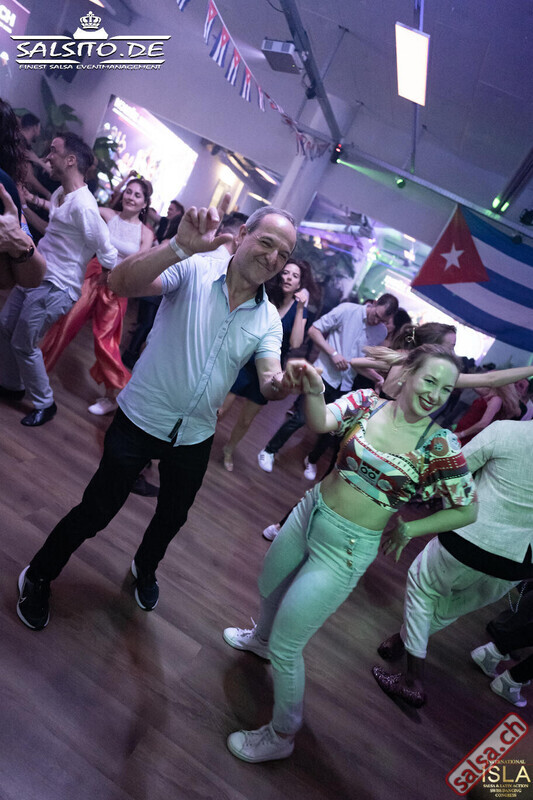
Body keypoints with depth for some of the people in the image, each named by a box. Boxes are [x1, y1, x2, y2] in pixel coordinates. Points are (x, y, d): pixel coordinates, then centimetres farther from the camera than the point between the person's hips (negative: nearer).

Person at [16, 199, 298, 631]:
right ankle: (38, 577, 37)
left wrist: (282, 383, -37)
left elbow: (269, 381, -13)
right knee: (96, 510, 8)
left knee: (173, 517, 23)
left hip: (194, 437, 5)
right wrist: (181, 246, -45)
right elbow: (121, 282, -30)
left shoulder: (269, 319, -2)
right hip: (139, 418, -4)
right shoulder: (195, 269, -16)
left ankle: (145, 569, 56)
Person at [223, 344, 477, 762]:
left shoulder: (441, 447, -15)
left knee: (285, 647, 3)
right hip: (309, 513, 5)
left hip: (346, 550, -5)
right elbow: (321, 423, -26)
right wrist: (313, 391, -46)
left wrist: (406, 531, -5)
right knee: (269, 590, 30)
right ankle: (261, 637, 66)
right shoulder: (366, 402, -9)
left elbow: (467, 510, -6)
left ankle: (282, 736, 31)